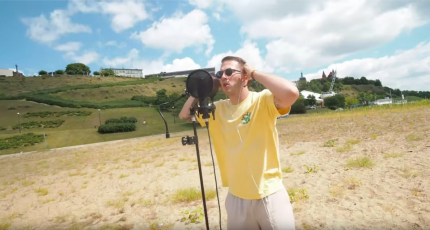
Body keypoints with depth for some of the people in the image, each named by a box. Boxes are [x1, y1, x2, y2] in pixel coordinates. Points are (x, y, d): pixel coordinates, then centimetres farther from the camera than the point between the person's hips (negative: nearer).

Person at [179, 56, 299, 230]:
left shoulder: (263, 100, -13)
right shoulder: (217, 108, 3)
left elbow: (291, 93, -32)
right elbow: (184, 115, 10)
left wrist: (254, 73, -19)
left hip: (269, 195, -4)